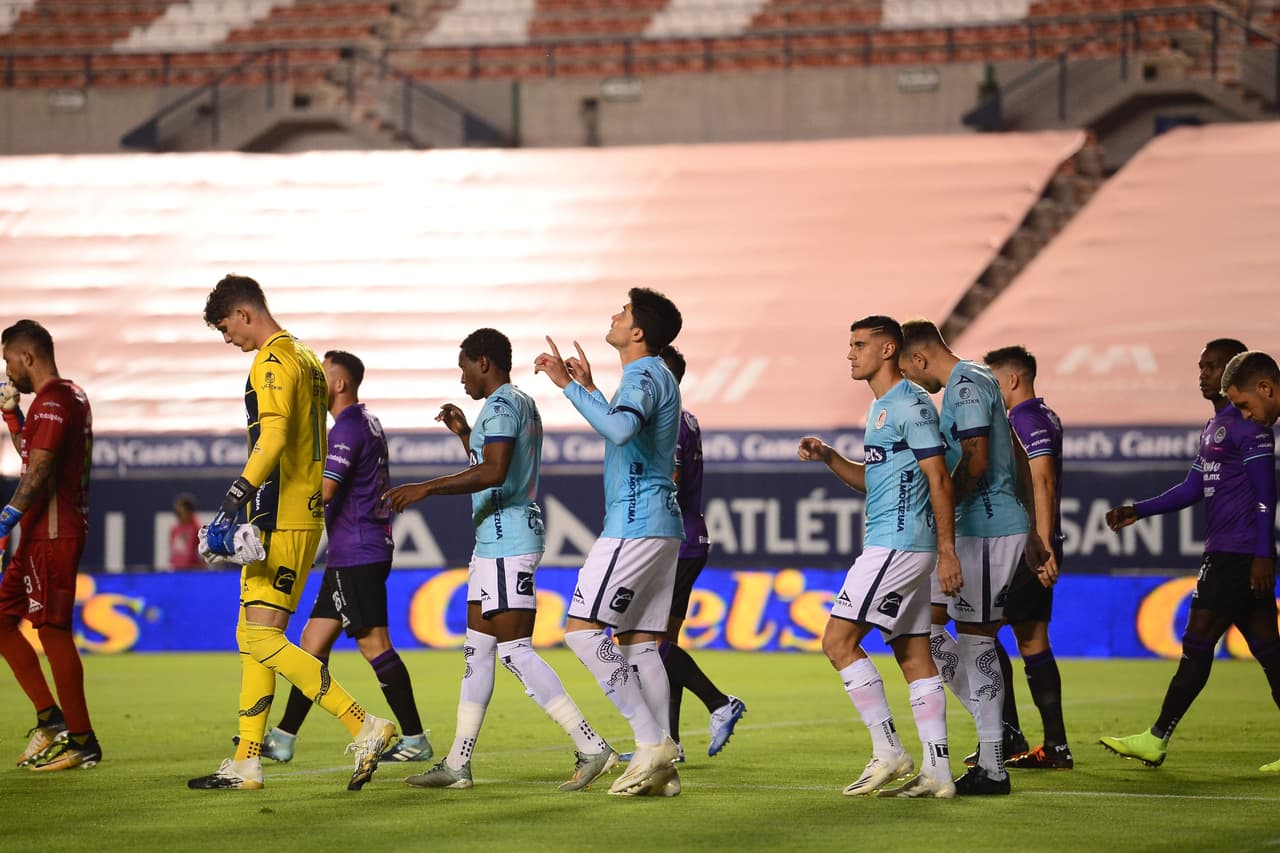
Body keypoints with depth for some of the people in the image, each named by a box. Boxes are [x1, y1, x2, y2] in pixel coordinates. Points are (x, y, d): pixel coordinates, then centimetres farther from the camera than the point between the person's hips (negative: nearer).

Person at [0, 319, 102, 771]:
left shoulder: (52, 401, -14)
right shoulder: (72, 396, 18)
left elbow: (39, 470, -23)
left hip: (52, 533, -10)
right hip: (41, 533, 10)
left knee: (53, 630, -6)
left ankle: (82, 741, -2)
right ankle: (51, 719, 13)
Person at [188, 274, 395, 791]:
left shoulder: (273, 361, -11)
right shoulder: (305, 357, 20)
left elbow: (273, 436, -25)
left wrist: (236, 498, -31)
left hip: (281, 518, -10)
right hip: (304, 514, 10)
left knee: (263, 637, -13)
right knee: (253, 636, 11)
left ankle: (365, 728, -17)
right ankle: (247, 763, 11)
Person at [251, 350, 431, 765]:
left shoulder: (348, 428, -15)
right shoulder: (369, 423, 17)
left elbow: (323, 490, -24)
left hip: (356, 556, -10)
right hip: (351, 555, 10)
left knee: (374, 644, -8)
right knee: (313, 641, 11)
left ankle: (415, 739, -6)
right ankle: (284, 739, 13)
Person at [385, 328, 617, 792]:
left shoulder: (502, 405, -12)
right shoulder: (523, 404, 20)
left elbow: (494, 472, -27)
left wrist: (425, 488, -24)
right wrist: (464, 433, 28)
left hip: (506, 541, -11)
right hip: (496, 541, 11)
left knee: (515, 651, -12)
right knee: (477, 649, 11)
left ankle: (592, 748, -14)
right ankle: (458, 763, 13)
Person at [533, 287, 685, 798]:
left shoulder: (645, 376, -12)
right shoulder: (653, 376, 20)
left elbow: (618, 430, -33)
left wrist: (567, 385, -26)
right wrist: (589, 387, 39)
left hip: (635, 525, -10)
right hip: (660, 524, 10)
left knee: (582, 630, -10)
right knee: (639, 643, 9)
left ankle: (651, 741, -14)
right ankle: (662, 765, 5)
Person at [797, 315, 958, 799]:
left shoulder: (910, 405, -12)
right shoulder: (881, 407, 19)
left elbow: (938, 478, -16)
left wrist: (947, 551, -20)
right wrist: (828, 458, 12)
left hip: (898, 544, -10)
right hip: (893, 545, 10)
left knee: (839, 641, -11)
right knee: (914, 656, 7)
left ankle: (888, 750, -9)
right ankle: (937, 773, 6)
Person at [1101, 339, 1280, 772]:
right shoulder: (1213, 428, 20)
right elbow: (1193, 488, 23)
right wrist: (1137, 510, 15)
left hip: (1241, 554, -9)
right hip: (1222, 553, 9)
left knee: (1197, 642, -7)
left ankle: (1157, 739, -5)